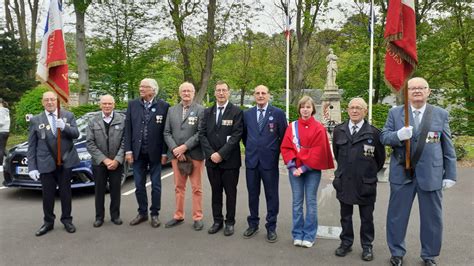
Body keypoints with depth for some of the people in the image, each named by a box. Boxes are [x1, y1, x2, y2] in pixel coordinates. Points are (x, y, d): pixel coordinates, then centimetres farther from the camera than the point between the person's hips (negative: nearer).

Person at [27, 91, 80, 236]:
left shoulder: (68, 115, 3)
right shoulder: (35, 120, 2)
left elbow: (76, 134, -5)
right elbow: (31, 146, 1)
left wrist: (64, 127, -24)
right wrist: (32, 167, -5)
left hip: (65, 161, 0)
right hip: (46, 163, 0)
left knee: (65, 192, 10)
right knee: (47, 194, 6)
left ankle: (67, 220, 23)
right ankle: (48, 222, 22)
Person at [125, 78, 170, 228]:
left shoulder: (163, 106, -6)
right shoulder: (133, 104, 3)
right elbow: (128, 128, 3)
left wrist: (164, 152, -7)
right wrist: (128, 150, -2)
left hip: (155, 152, -3)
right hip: (138, 152, 3)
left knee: (156, 185, 8)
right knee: (139, 185, 12)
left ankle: (154, 214, 22)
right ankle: (142, 213, 27)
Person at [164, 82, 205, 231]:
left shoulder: (200, 110, -2)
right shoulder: (172, 110, 11)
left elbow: (201, 133, -10)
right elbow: (167, 133, 7)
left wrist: (184, 147, -15)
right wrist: (175, 149, -8)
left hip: (195, 155, -4)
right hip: (176, 155, 4)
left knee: (196, 188, 4)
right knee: (179, 187, 12)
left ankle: (197, 217, 14)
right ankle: (178, 216, 23)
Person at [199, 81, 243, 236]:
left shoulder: (236, 112, -4)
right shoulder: (208, 112, 9)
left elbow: (236, 135, -12)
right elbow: (202, 134, 3)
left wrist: (221, 153, -17)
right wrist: (210, 154, -10)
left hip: (230, 160, -3)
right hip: (212, 159, 4)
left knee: (230, 192, 7)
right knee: (216, 192, 12)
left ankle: (230, 222, 19)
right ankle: (217, 221, 24)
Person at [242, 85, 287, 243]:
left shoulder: (278, 113, -3)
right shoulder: (247, 114, 6)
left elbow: (284, 136, 2)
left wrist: (275, 152, 4)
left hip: (269, 160, -3)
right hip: (251, 160, 3)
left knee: (272, 195, 5)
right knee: (252, 194, 12)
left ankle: (271, 227, 17)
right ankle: (253, 224, 27)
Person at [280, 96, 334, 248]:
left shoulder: (319, 128, -2)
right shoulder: (292, 127, 5)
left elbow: (318, 151, -7)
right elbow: (286, 147, 2)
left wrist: (304, 168, -12)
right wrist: (292, 166, -9)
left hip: (312, 170, -2)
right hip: (295, 169, 2)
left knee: (311, 202, 3)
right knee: (297, 202, 6)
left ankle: (309, 236, 13)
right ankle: (297, 235, 16)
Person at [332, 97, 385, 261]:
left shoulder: (373, 133, -8)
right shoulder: (338, 131, 3)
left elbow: (380, 158, 3)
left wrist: (370, 173, 11)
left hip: (366, 184, -3)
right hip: (344, 182, 3)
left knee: (366, 218, 10)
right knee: (345, 216, 14)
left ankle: (367, 246, 25)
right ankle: (346, 243, 29)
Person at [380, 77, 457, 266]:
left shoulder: (441, 114, 3)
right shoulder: (395, 113, 2)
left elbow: (447, 147, 4)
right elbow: (383, 137, -1)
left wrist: (450, 174, 2)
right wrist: (398, 135, -23)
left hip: (431, 174, 1)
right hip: (402, 173, 0)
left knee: (432, 217, 11)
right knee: (397, 215, 10)